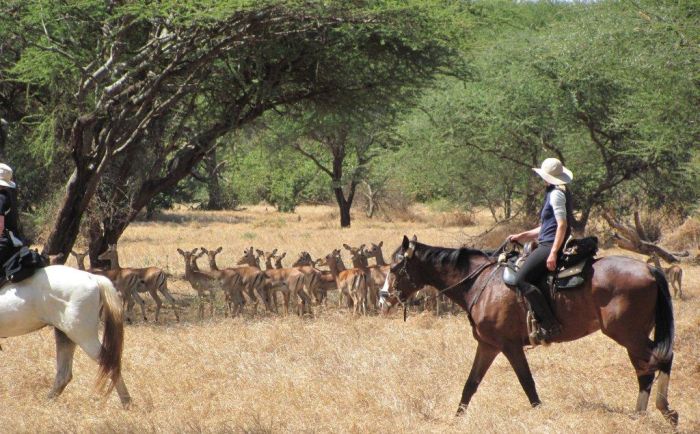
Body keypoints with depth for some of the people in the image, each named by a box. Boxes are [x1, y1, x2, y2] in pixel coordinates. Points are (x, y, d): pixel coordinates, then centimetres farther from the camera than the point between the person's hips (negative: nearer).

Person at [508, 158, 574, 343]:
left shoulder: (556, 194, -11)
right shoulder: (556, 193, 20)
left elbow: (562, 225, -19)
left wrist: (553, 253, -25)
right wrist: (523, 236, 23)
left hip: (550, 246, -11)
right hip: (548, 245, 11)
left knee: (521, 280, -20)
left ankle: (550, 324, -25)